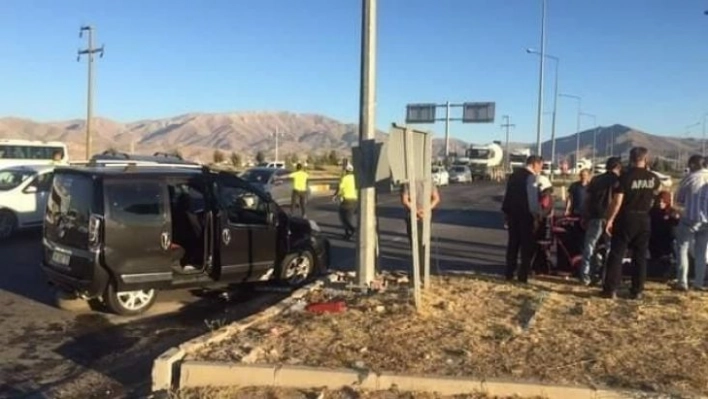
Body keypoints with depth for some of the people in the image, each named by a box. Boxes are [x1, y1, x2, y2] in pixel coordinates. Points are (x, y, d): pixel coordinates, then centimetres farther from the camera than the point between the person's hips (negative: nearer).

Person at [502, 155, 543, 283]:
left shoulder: (514, 174, 12)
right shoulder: (530, 176, -12)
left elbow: (508, 194, 14)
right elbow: (532, 199, -18)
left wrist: (506, 213, 18)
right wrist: (536, 216, -15)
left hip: (512, 213, 7)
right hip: (525, 215, -7)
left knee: (513, 244, 12)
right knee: (527, 245, 1)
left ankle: (509, 273, 13)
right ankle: (523, 275, 0)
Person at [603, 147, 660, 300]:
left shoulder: (625, 177, -14)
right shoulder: (653, 178, 1)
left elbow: (617, 202, -16)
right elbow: (656, 191, 24)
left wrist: (610, 220, -9)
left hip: (626, 219, -4)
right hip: (644, 220, 4)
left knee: (616, 255, 2)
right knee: (640, 256, 11)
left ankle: (611, 290, 0)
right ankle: (637, 291, 13)